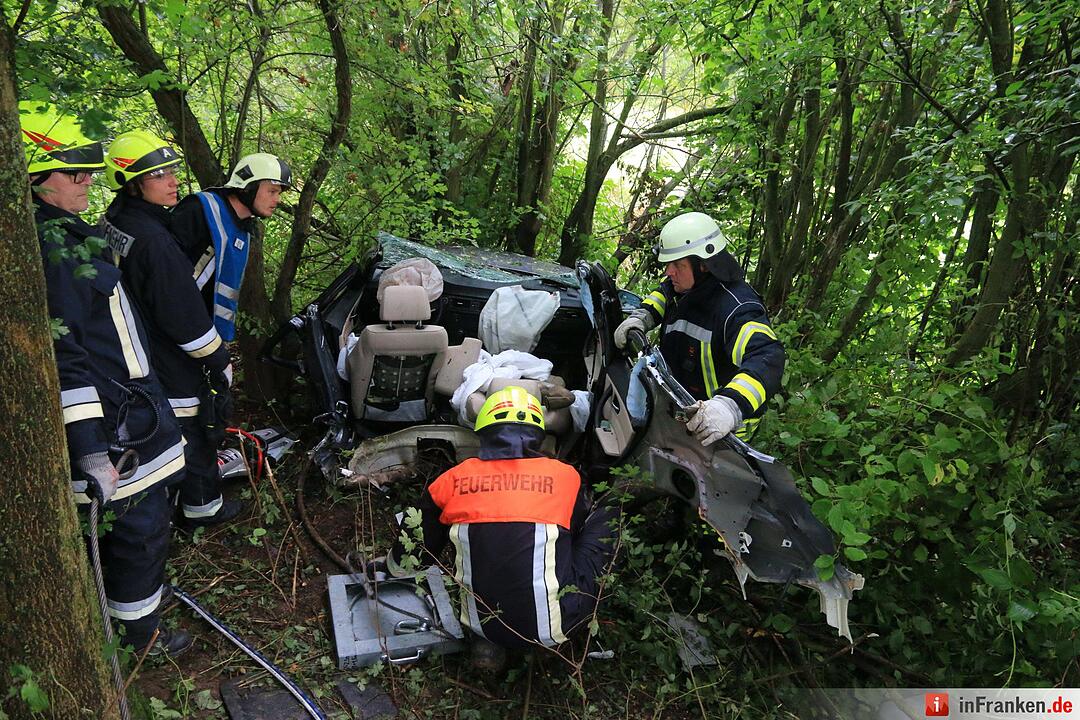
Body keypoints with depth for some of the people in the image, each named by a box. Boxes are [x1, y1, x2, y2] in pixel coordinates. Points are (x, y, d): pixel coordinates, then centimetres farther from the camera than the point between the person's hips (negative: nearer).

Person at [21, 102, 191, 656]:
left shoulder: (65, 232, 11)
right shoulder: (44, 246, -21)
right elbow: (61, 355, -26)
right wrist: (90, 447, -27)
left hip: (129, 404, 10)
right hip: (108, 423, -10)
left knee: (140, 519, 24)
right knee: (141, 524, 5)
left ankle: (140, 587, 43)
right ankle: (140, 631, 23)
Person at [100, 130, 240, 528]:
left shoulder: (113, 221, 3)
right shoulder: (153, 240, -28)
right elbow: (183, 312, -25)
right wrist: (218, 360, -14)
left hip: (134, 356, 9)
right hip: (169, 362, -9)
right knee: (192, 432, 8)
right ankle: (202, 506, 24)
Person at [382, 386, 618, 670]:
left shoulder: (453, 480, 1)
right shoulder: (565, 476, 1)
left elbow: (406, 560, 14)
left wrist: (389, 563, 38)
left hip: (483, 624, 3)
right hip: (553, 627, -2)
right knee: (608, 515, 13)